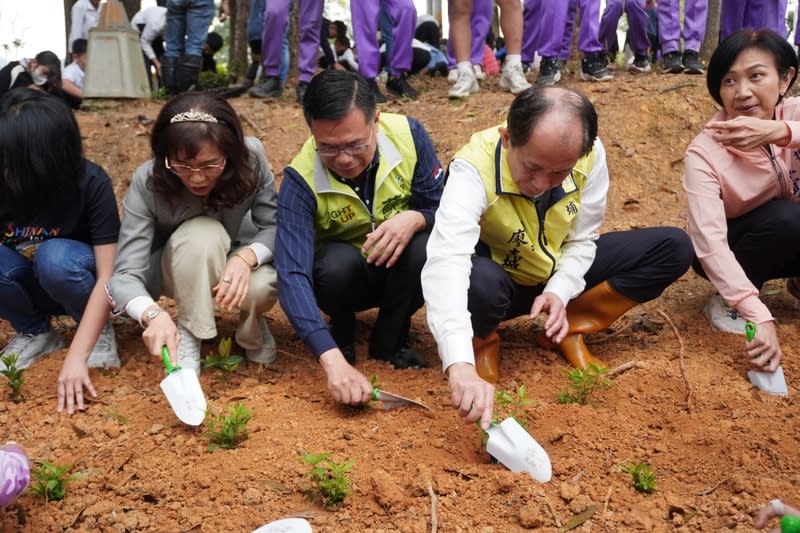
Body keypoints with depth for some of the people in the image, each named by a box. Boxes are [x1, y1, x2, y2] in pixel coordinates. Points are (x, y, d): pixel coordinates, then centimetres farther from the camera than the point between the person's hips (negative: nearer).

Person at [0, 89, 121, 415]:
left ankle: (100, 331, -8)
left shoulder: (91, 184, -28)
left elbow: (108, 275, -29)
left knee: (55, 256, -36)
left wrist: (76, 356, -36)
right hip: (28, 283, 3)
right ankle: (34, 332, -3)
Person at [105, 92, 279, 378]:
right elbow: (125, 274, -32)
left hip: (234, 265, 1)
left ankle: (252, 327, 2)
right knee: (202, 233, -35)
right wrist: (153, 314, -54)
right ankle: (188, 337, -16)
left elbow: (276, 226, -18)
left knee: (262, 287, -34)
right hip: (177, 269, -1)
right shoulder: (147, 183, -29)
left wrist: (246, 257, -41)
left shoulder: (250, 157, -27)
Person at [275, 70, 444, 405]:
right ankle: (342, 332, 1)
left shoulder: (408, 134, -20)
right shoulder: (301, 180, -26)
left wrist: (415, 219, -37)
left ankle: (390, 341, -4)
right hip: (346, 275, -1)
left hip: (400, 268, 1)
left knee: (427, 249, -32)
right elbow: (293, 274, -36)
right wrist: (332, 360, -49)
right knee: (338, 262, -35)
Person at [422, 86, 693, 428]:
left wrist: (559, 291, -25)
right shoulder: (475, 168, -35)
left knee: (674, 248, -8)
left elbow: (581, 239, -6)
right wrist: (460, 366, -61)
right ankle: (483, 342, -5)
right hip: (500, 279, -4)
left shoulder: (591, 156, -20)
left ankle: (569, 331, -1)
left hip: (559, 276, 5)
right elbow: (446, 263, -49)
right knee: (479, 282, -41)